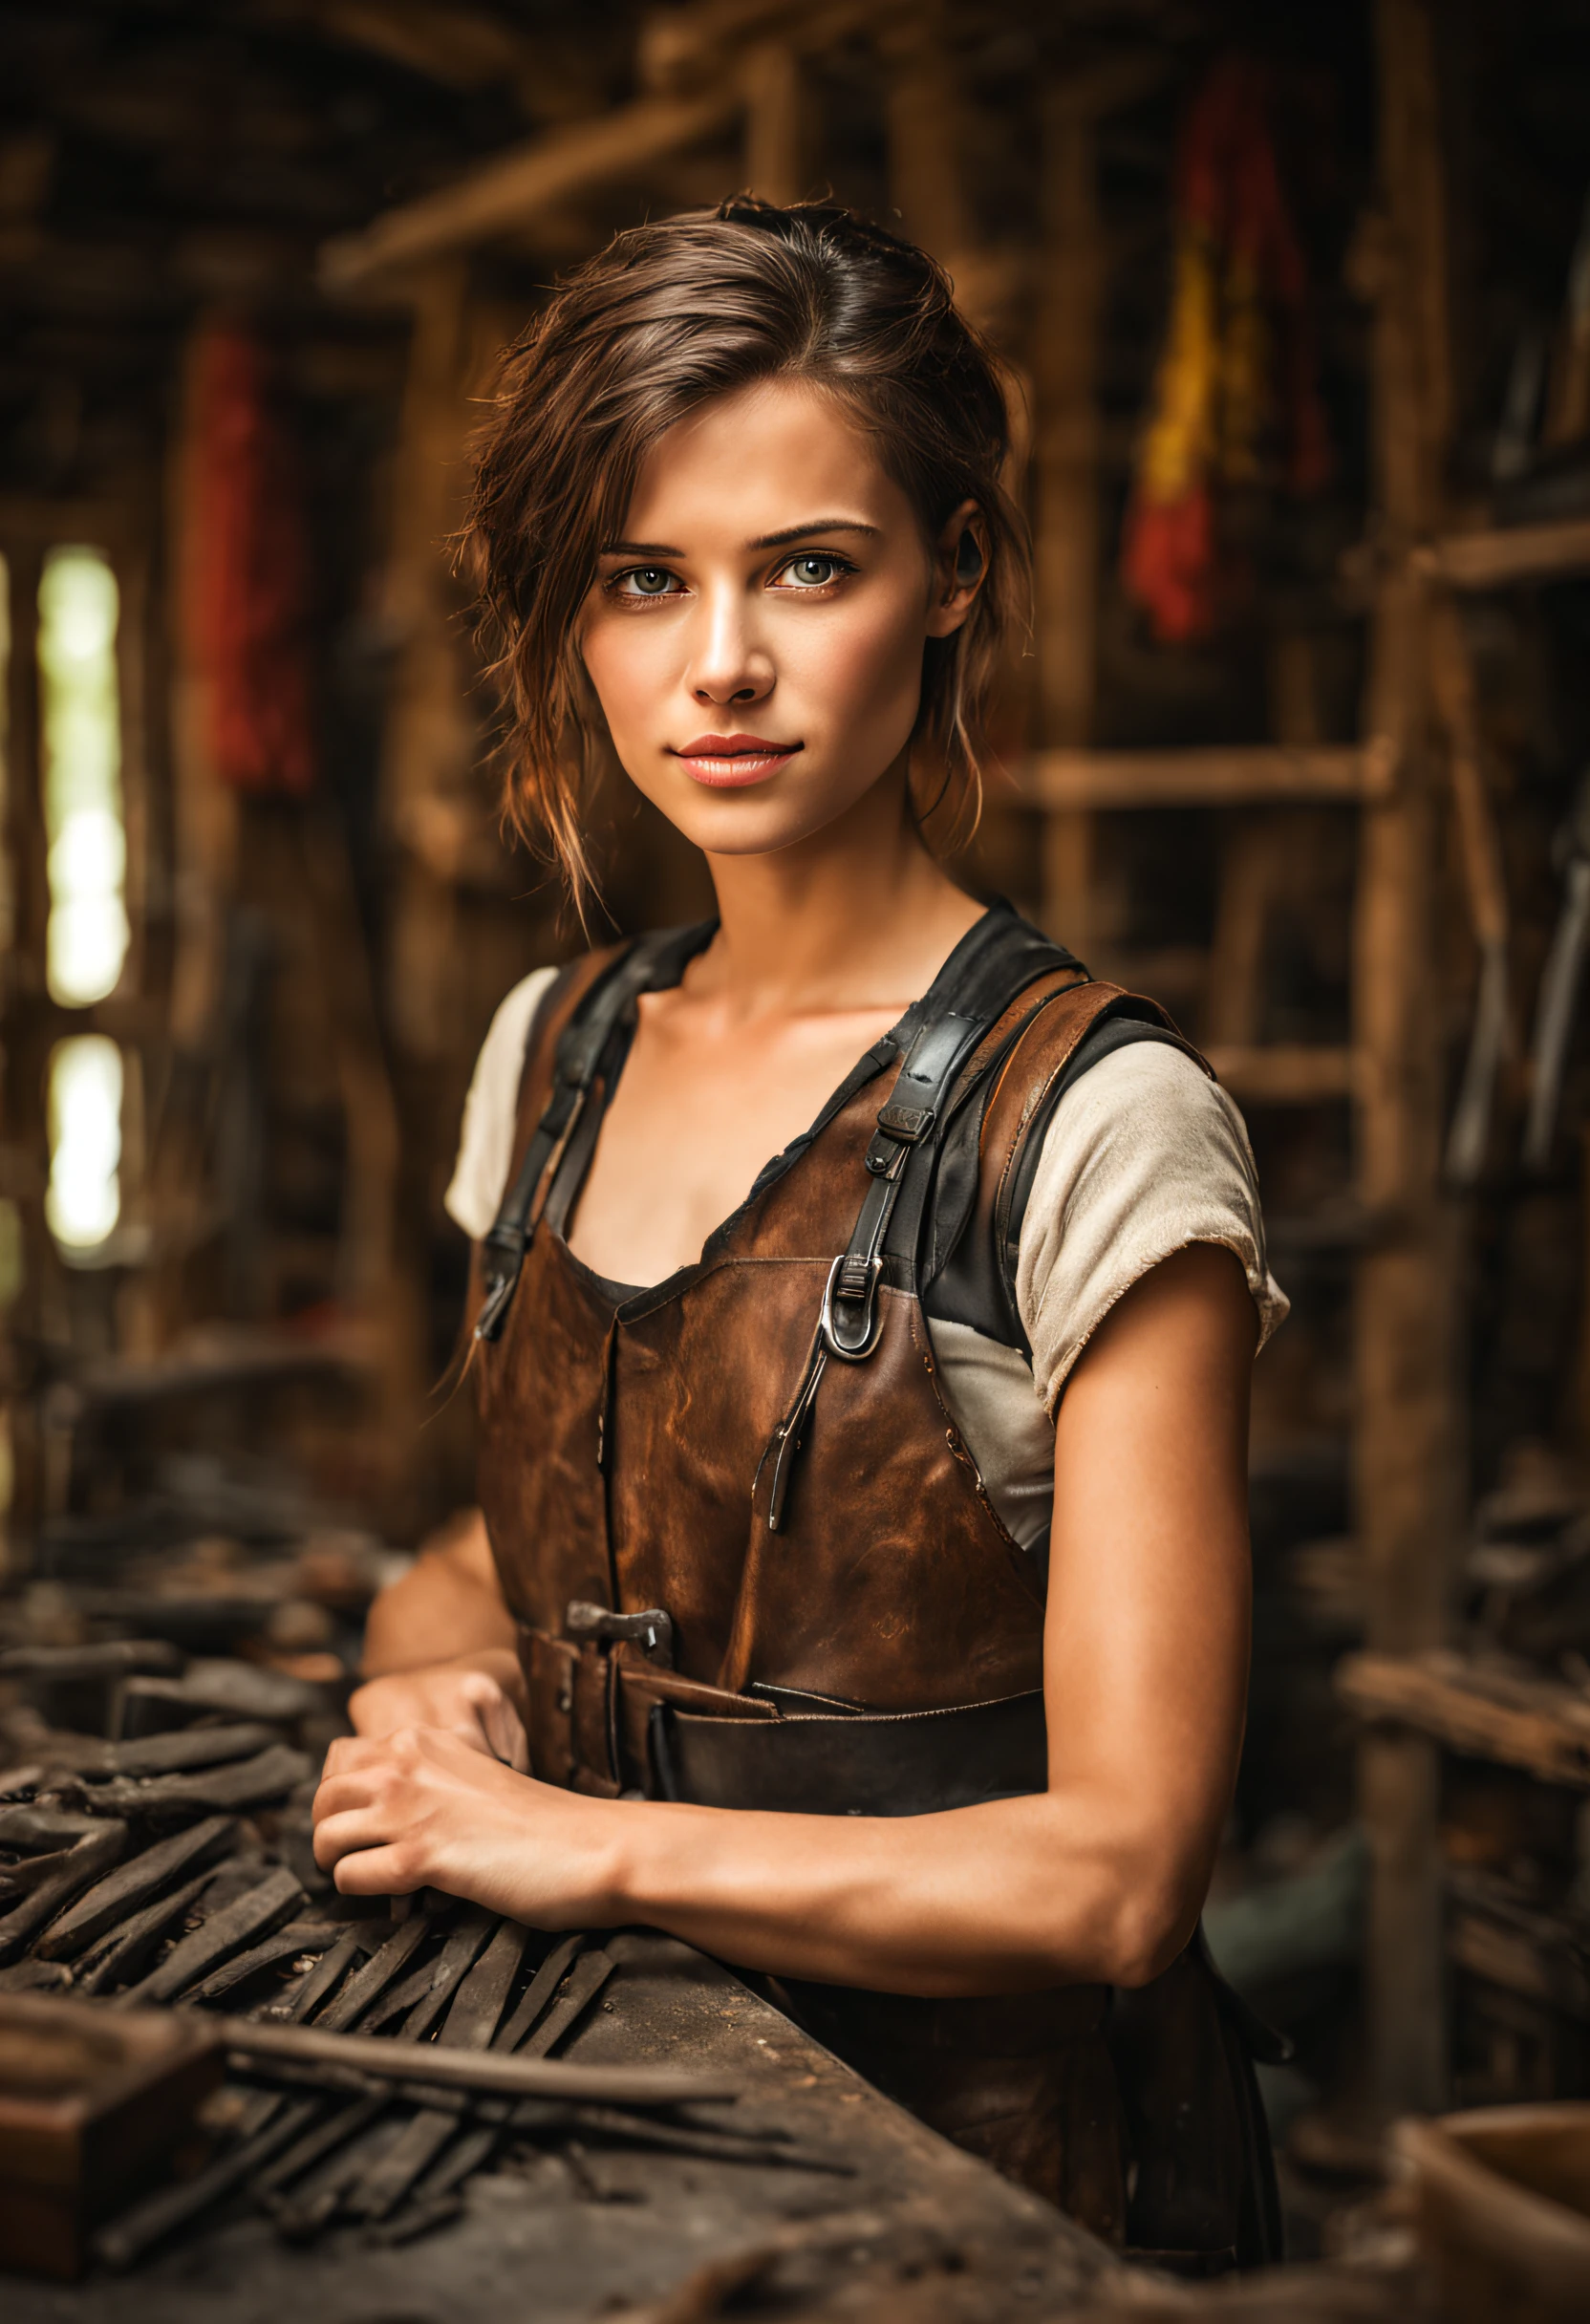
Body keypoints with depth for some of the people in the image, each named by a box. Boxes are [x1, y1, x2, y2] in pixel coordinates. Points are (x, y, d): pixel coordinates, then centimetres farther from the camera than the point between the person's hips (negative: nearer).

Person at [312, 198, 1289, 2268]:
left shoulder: (1094, 1124, -14)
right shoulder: (555, 1056, 5)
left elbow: (1120, 1877, -15)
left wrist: (577, 1843, -15)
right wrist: (437, 1670, -2)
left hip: (980, 2168, -4)